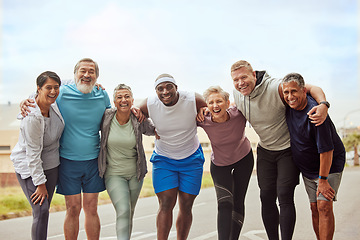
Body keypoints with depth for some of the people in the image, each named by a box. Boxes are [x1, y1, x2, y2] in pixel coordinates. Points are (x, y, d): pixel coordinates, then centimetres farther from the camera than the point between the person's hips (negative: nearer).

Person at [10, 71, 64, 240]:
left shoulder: (53, 102, -7)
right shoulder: (33, 118, -27)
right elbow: (33, 153, -22)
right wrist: (40, 183, -18)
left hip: (50, 164, 7)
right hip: (28, 167, -7)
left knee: (44, 209, 10)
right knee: (41, 210, -11)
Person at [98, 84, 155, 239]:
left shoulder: (139, 121, -7)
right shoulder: (106, 117, -10)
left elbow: (152, 130, 12)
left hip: (135, 174, 2)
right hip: (114, 174, -2)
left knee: (130, 214, 13)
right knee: (123, 211, -18)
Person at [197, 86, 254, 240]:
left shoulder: (239, 114, -28)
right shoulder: (204, 121, -27)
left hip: (244, 159, 1)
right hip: (219, 164, -1)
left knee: (238, 202, 6)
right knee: (225, 203, -18)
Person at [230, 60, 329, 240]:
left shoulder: (275, 87, -24)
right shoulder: (237, 93, -5)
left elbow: (312, 88, -18)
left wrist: (323, 104, -39)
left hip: (288, 149, -5)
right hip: (265, 150, 5)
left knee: (284, 196, -12)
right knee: (267, 197, 4)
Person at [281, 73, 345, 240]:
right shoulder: (289, 105, -9)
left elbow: (326, 150, -27)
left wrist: (323, 179, -22)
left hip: (329, 165, -7)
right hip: (307, 168, 7)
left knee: (324, 206, -15)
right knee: (314, 208, 7)